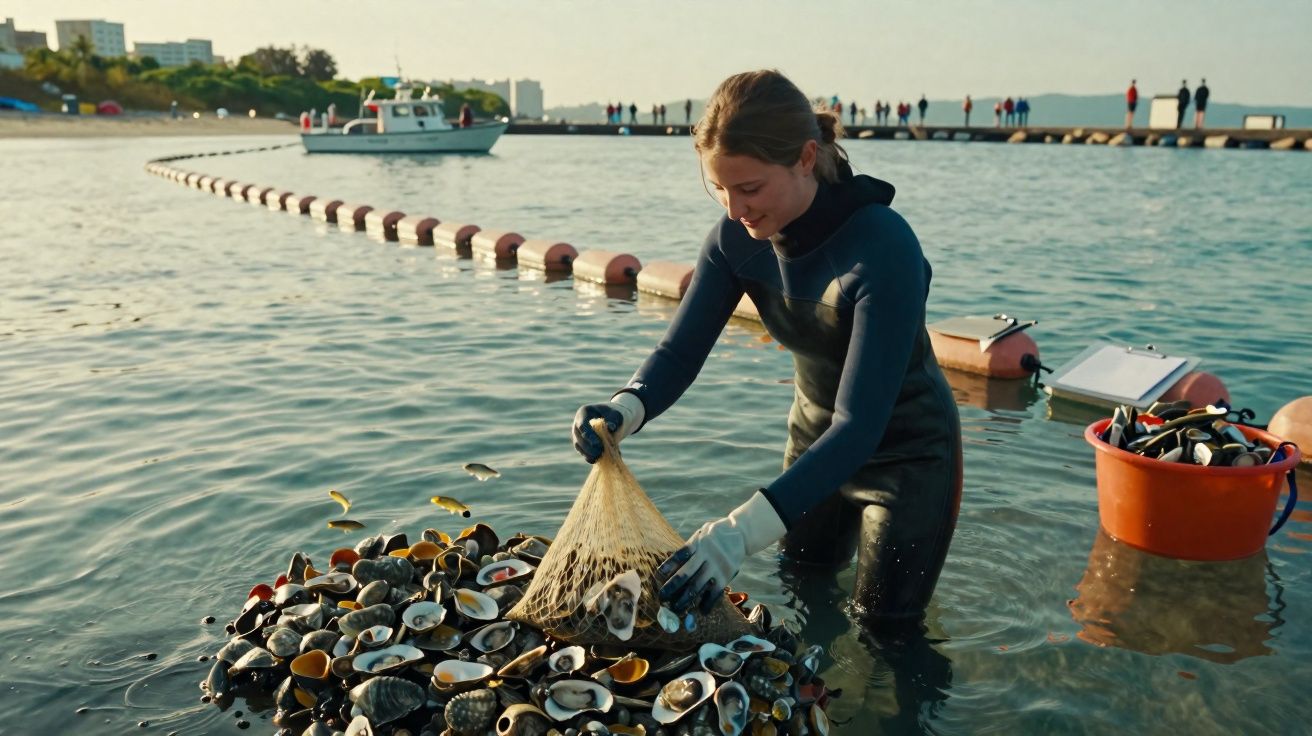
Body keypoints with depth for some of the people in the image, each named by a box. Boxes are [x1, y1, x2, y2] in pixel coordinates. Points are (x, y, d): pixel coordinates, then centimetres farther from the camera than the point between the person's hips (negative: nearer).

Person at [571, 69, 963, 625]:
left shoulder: (884, 248, -35)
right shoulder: (737, 237, -16)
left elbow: (859, 424, -39)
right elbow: (680, 350, -14)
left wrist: (744, 530, -49)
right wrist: (625, 410, -38)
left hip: (905, 453, -5)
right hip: (815, 442, 6)